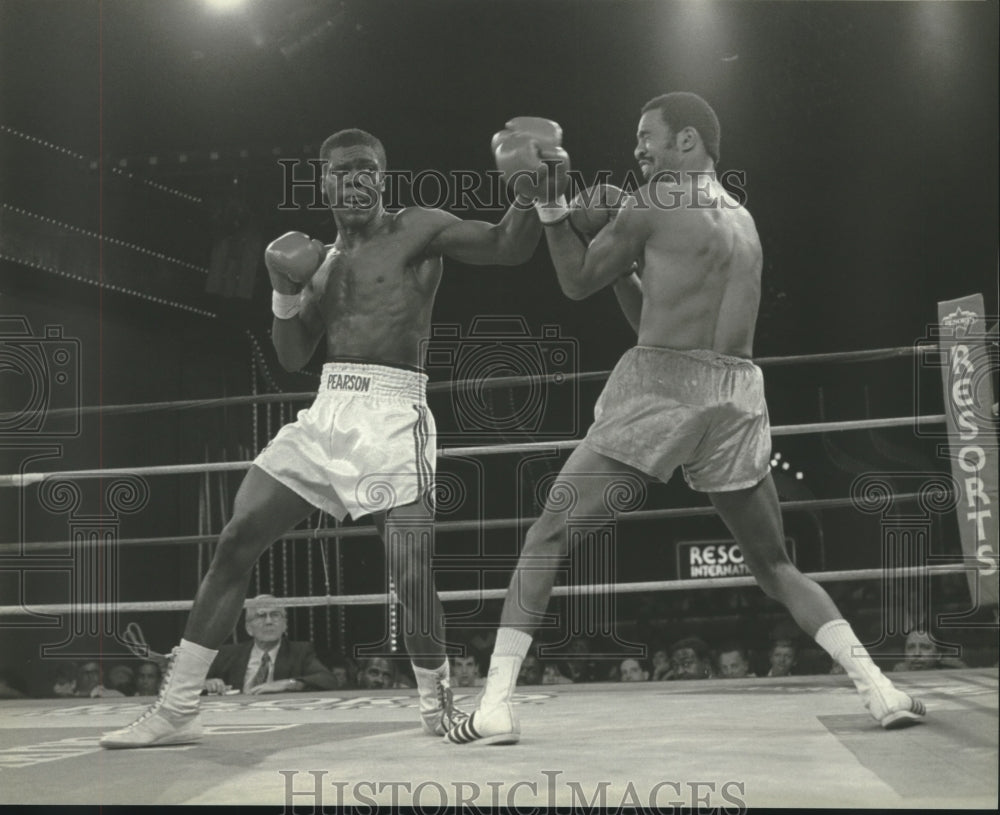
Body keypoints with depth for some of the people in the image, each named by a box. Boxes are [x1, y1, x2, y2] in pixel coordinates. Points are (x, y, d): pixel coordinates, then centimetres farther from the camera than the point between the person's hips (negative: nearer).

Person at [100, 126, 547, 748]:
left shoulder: (417, 230, 3)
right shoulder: (324, 261, 19)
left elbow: (511, 248, -6)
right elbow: (293, 357, 17)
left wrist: (529, 193, -24)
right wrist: (285, 295, 0)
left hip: (395, 416, -5)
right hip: (326, 414, 6)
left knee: (413, 576, -14)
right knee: (236, 540, -2)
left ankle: (437, 700, 14)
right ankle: (176, 711, 2)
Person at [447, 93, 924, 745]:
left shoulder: (657, 201, 0)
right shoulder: (743, 221, 21)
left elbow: (578, 282, 7)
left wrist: (553, 207, 12)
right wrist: (622, 257, 22)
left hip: (660, 389, -6)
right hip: (737, 396, 6)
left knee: (548, 538, 1)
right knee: (776, 566, 17)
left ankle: (496, 706, -6)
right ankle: (882, 692, 5)